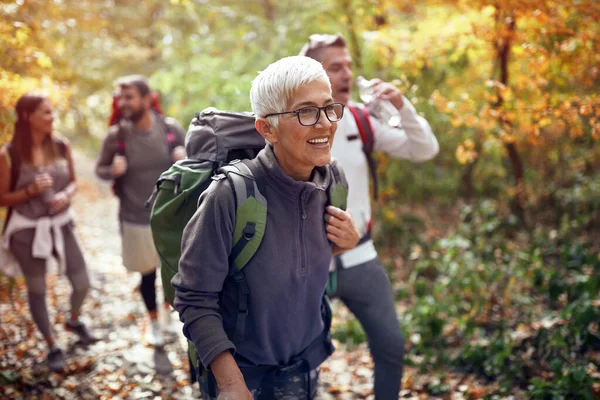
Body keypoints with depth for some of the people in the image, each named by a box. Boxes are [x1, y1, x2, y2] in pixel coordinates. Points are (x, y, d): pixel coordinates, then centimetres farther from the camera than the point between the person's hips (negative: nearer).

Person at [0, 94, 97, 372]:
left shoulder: (61, 146, -5)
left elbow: (73, 182, 8)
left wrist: (66, 195, -14)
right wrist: (31, 191, -24)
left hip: (61, 225, 3)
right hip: (27, 230, -3)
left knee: (82, 284, 6)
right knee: (37, 290, 9)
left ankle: (74, 321, 39)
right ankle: (52, 347, 27)